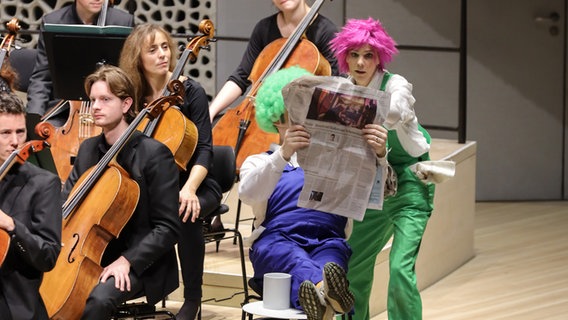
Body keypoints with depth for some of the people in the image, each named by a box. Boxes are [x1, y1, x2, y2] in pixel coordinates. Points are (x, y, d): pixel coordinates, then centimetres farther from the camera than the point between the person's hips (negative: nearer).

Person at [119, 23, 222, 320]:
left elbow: (204, 149, -13)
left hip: (193, 185, -3)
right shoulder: (133, 96, 2)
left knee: (187, 213, -38)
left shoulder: (190, 91, -7)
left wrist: (189, 188, -29)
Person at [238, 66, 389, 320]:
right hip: (277, 241, -1)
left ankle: (321, 299, -71)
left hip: (328, 240, 1)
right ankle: (324, 290, -73)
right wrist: (284, 154, -20)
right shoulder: (259, 162, 23)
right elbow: (247, 194, -3)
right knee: (292, 256, -39)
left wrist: (379, 155, -12)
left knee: (333, 250, -37)